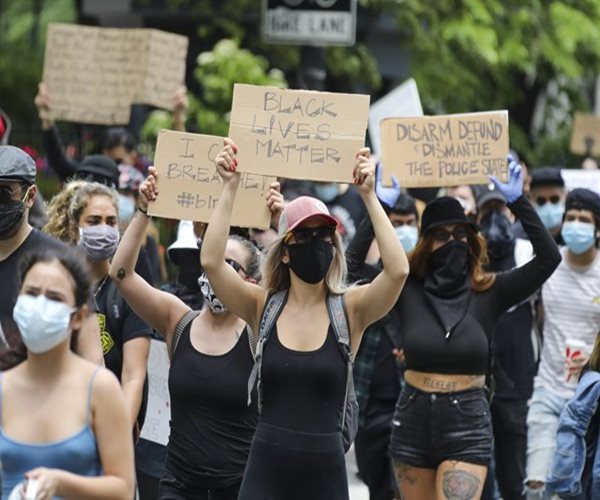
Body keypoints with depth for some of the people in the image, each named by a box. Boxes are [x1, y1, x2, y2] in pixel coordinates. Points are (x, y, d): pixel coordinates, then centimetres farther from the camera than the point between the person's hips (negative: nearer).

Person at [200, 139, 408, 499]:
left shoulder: (351, 309, 0)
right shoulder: (262, 306, 2)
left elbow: (398, 270, -17)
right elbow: (211, 261, -11)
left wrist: (369, 196, -18)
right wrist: (230, 187, -14)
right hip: (266, 470, 0)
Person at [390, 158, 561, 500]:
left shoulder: (489, 294, -1)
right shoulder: (407, 292, 1)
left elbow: (549, 258, -9)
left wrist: (518, 202, -13)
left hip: (468, 423, -2)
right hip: (414, 420, 2)